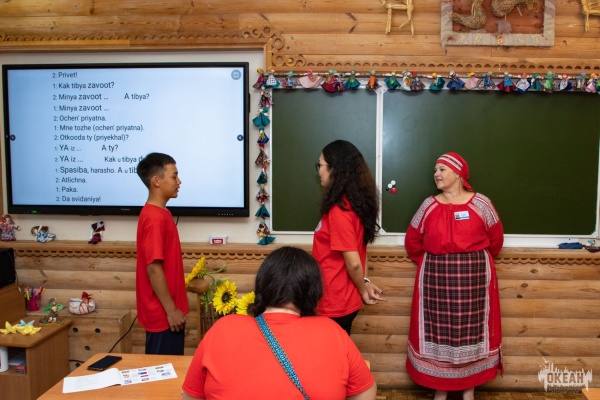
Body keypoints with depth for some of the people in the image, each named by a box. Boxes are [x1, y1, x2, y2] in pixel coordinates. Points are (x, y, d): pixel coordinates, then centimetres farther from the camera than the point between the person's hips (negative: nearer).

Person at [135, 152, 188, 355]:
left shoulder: (159, 214, 10)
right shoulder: (155, 218, -20)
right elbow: (154, 269, -22)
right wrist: (171, 310, -18)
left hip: (166, 311, 9)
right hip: (163, 314, -9)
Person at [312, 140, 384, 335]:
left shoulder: (338, 210, -22)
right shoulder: (353, 202, 6)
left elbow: (353, 263, -22)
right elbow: (360, 246, 12)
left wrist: (363, 291, -7)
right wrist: (365, 282, 7)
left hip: (335, 303, -9)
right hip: (344, 300, 9)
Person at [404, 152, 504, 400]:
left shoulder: (480, 203, -2)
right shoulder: (429, 205, 3)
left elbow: (495, 239, 6)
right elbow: (413, 241, 12)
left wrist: (476, 262, 12)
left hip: (473, 277, -2)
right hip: (435, 277, 2)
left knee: (470, 331, 6)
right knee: (437, 332, 6)